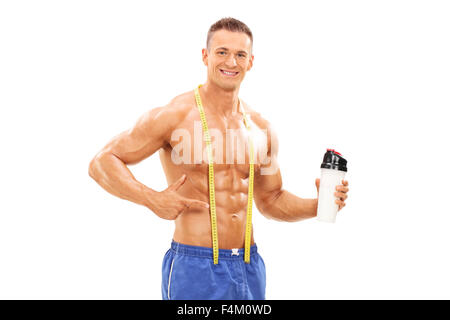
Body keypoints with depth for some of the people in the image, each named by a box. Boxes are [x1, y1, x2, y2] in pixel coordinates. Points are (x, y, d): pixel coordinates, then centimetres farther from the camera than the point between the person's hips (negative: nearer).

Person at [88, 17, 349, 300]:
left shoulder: (261, 128, 8)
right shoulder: (174, 116, -8)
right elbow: (102, 163, -7)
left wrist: (317, 205, 3)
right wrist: (152, 199, -20)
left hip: (250, 268, 5)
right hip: (194, 268, -5)